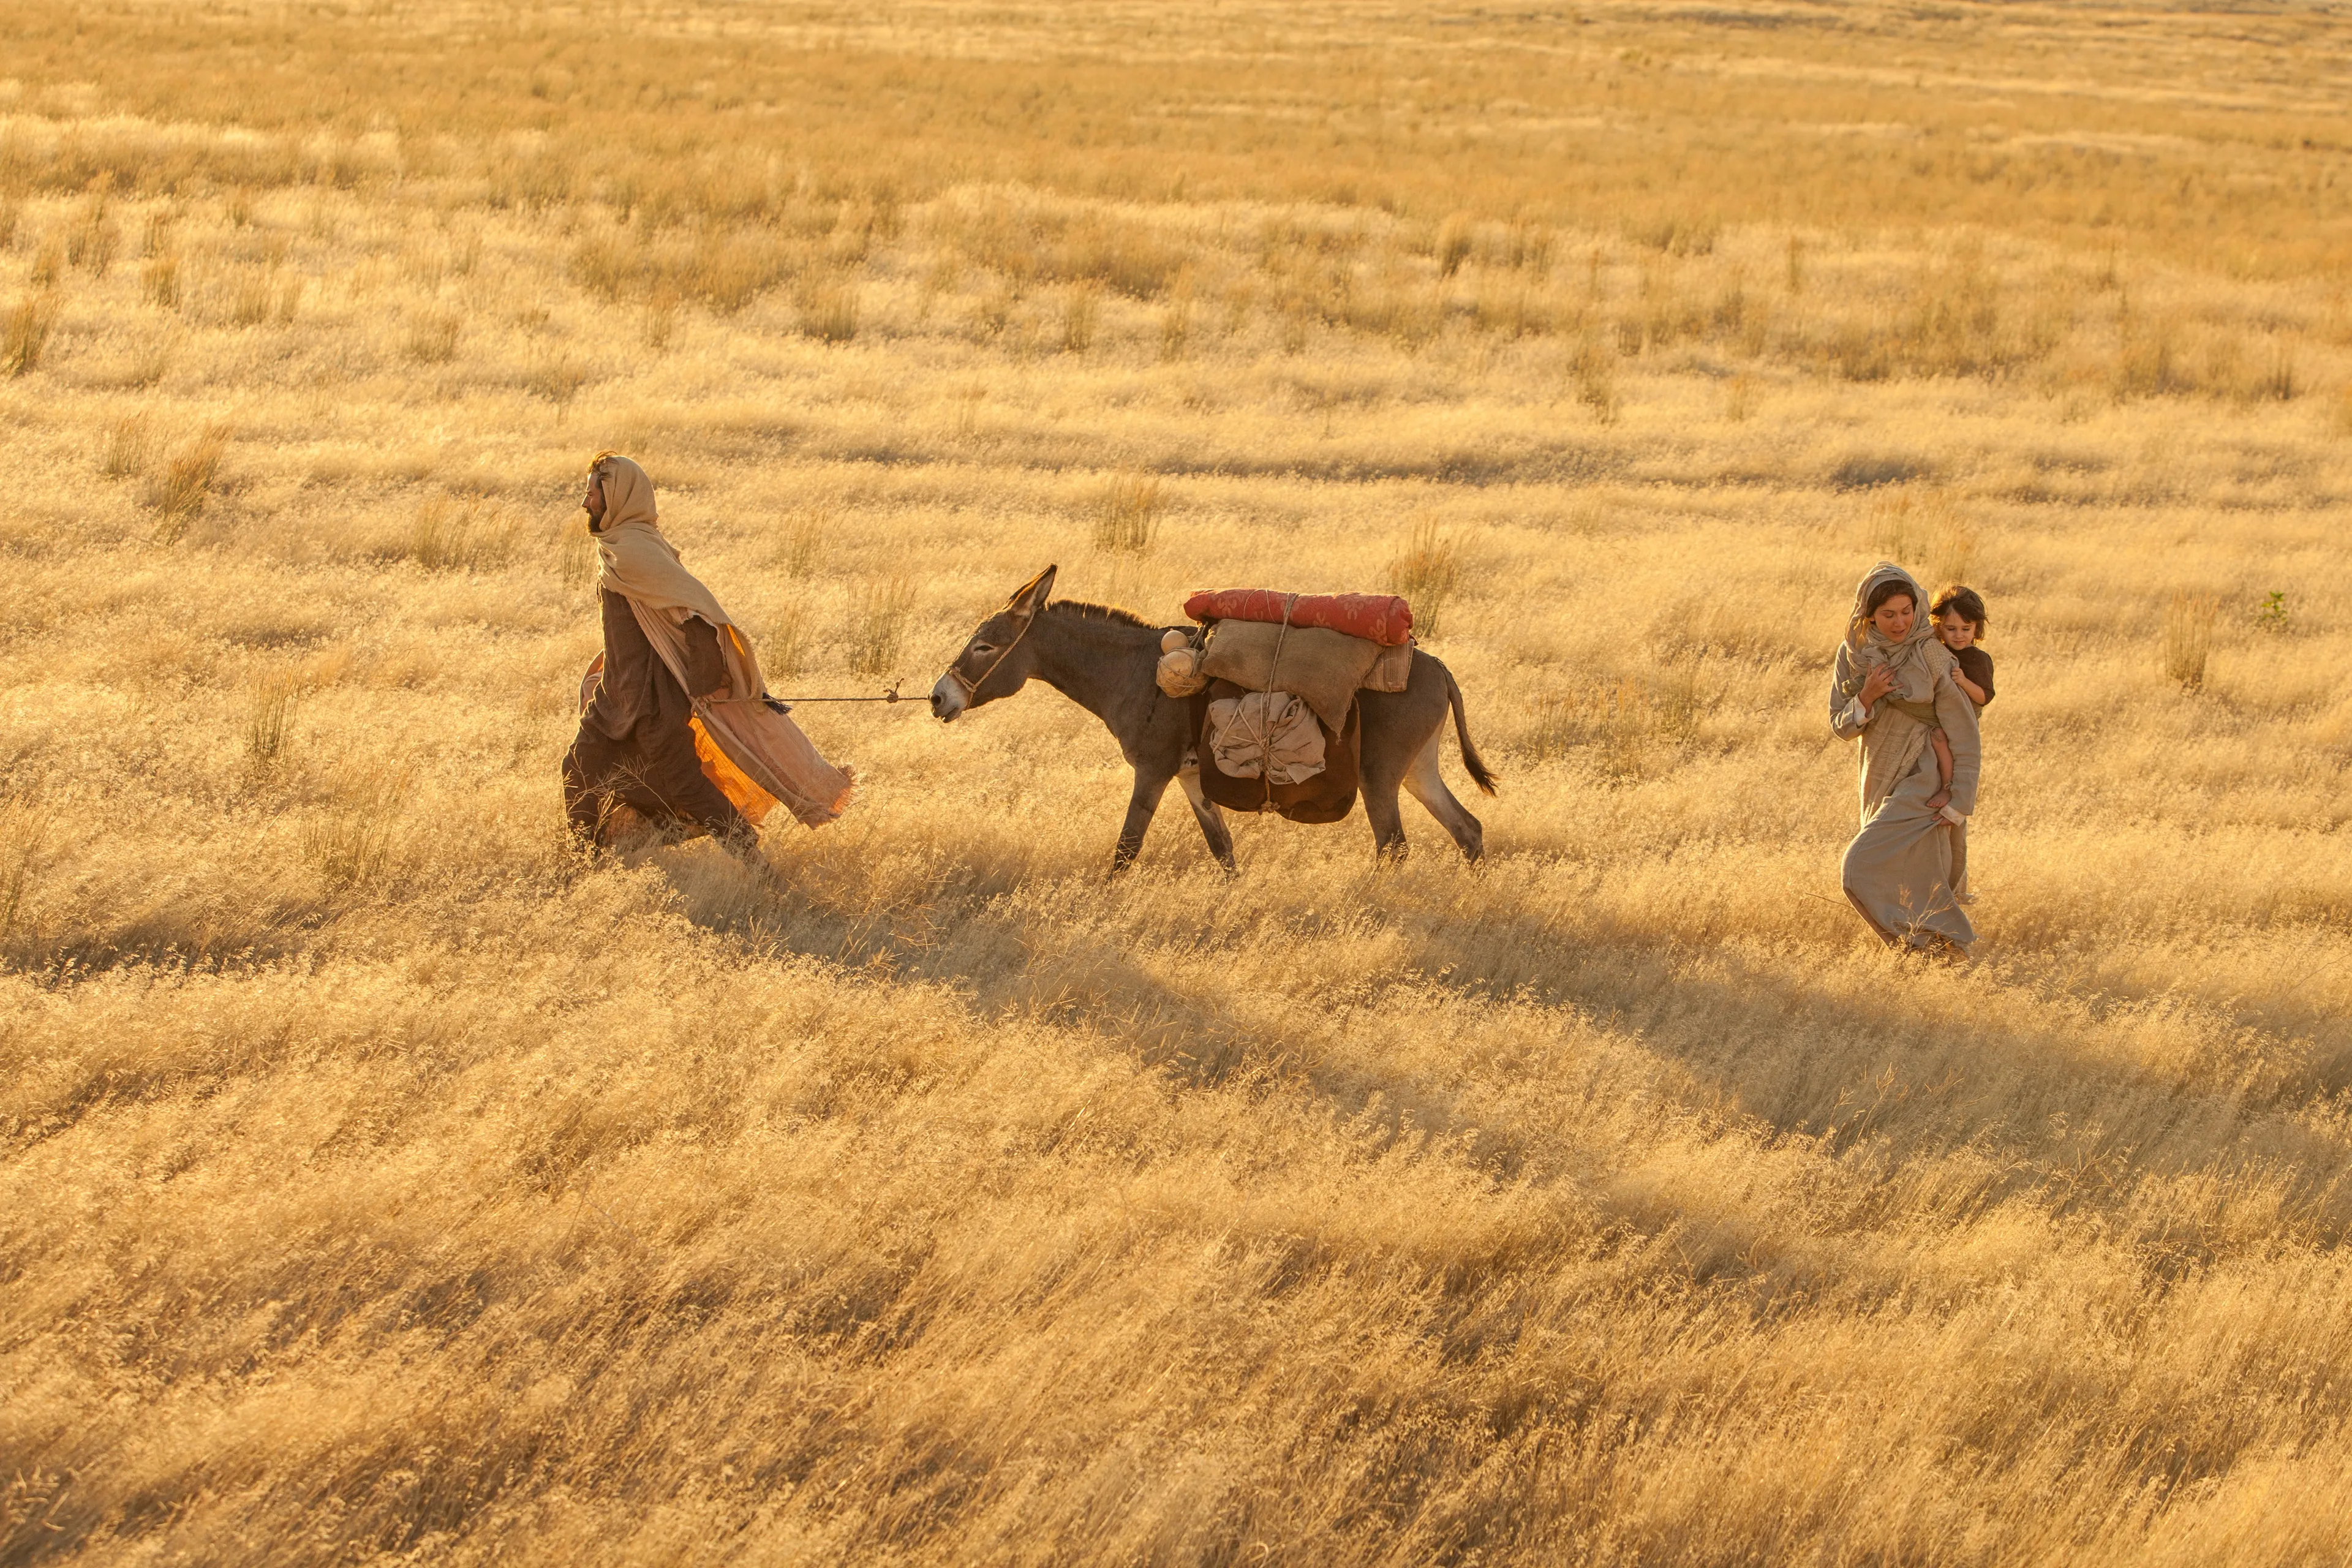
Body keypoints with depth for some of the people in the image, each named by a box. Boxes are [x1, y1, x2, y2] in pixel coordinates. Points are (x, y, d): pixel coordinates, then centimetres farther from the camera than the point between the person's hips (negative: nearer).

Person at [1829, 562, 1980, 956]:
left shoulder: (1932, 658, -14)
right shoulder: (1853, 654, 0)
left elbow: (1963, 732, -11)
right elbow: (1840, 727, 2)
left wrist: (1958, 800, -14)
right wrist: (1867, 698, -18)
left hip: (1921, 786, -6)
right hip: (1880, 783, 6)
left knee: (1861, 870, -16)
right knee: (1914, 882, 11)